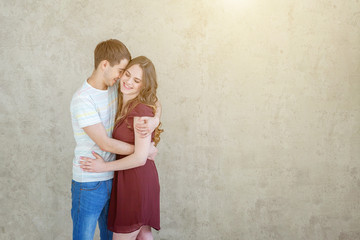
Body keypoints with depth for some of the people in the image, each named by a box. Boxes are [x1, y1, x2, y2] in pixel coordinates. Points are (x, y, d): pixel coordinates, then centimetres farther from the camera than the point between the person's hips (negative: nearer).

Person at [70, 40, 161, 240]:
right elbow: (105, 143, -22)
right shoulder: (83, 99, -20)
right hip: (89, 184, -7)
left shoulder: (115, 87, 2)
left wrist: (155, 120, -14)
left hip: (112, 178, 7)